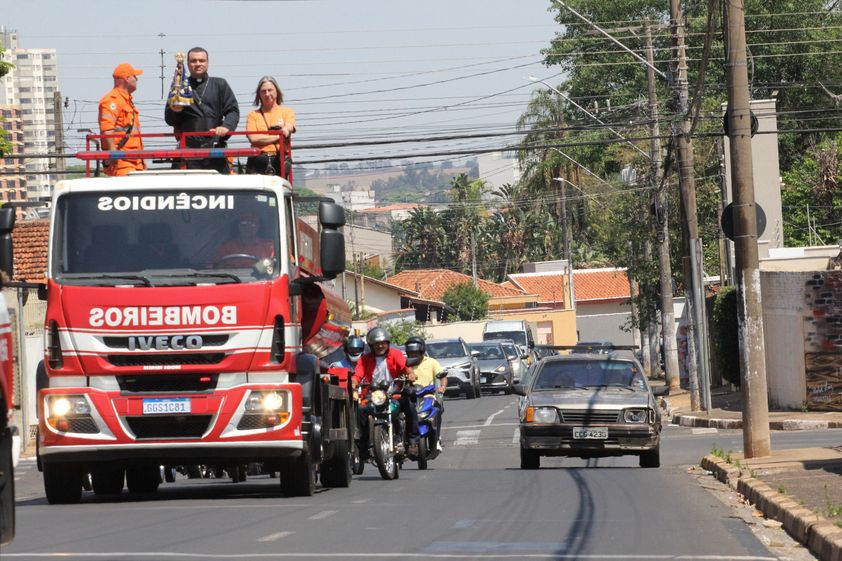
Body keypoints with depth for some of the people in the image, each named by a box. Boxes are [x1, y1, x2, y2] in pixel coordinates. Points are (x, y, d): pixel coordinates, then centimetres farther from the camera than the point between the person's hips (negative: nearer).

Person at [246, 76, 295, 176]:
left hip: (279, 160, 0)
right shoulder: (253, 115, 14)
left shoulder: (287, 112, 15)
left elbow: (286, 132, -2)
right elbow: (253, 138, -1)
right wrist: (277, 136, -3)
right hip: (257, 161, 0)